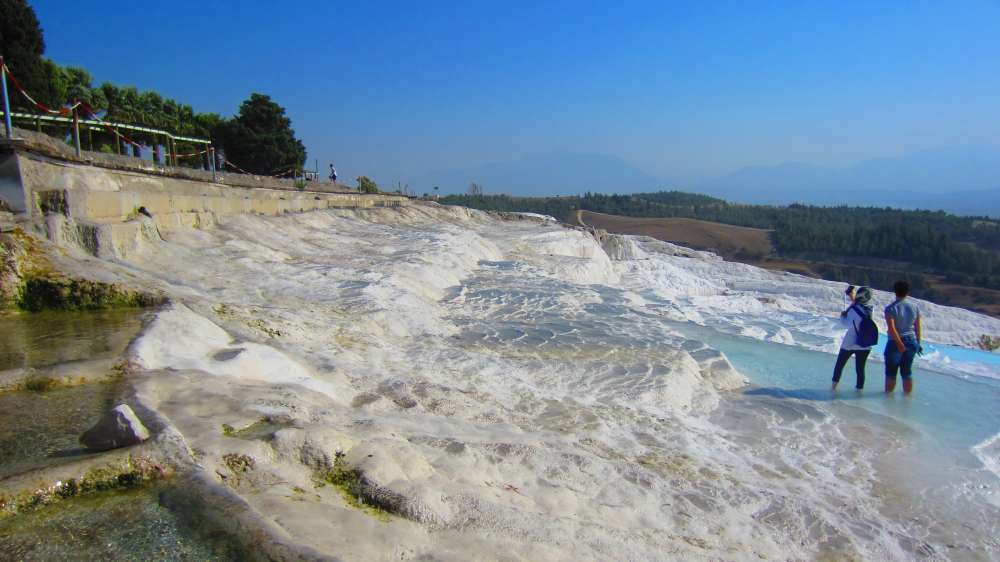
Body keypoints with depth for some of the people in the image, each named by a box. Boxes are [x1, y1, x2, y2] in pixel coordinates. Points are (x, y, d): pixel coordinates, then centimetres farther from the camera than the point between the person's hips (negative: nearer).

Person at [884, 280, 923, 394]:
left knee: (891, 372, 9)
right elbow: (918, 328, 6)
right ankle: (908, 393, 22)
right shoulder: (915, 307, 1)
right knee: (907, 372, 15)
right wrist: (917, 343, 16)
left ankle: (888, 393, 19)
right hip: (911, 342, 4)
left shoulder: (891, 308, -14)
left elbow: (891, 328, -23)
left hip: (895, 343, -4)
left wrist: (900, 345, -18)